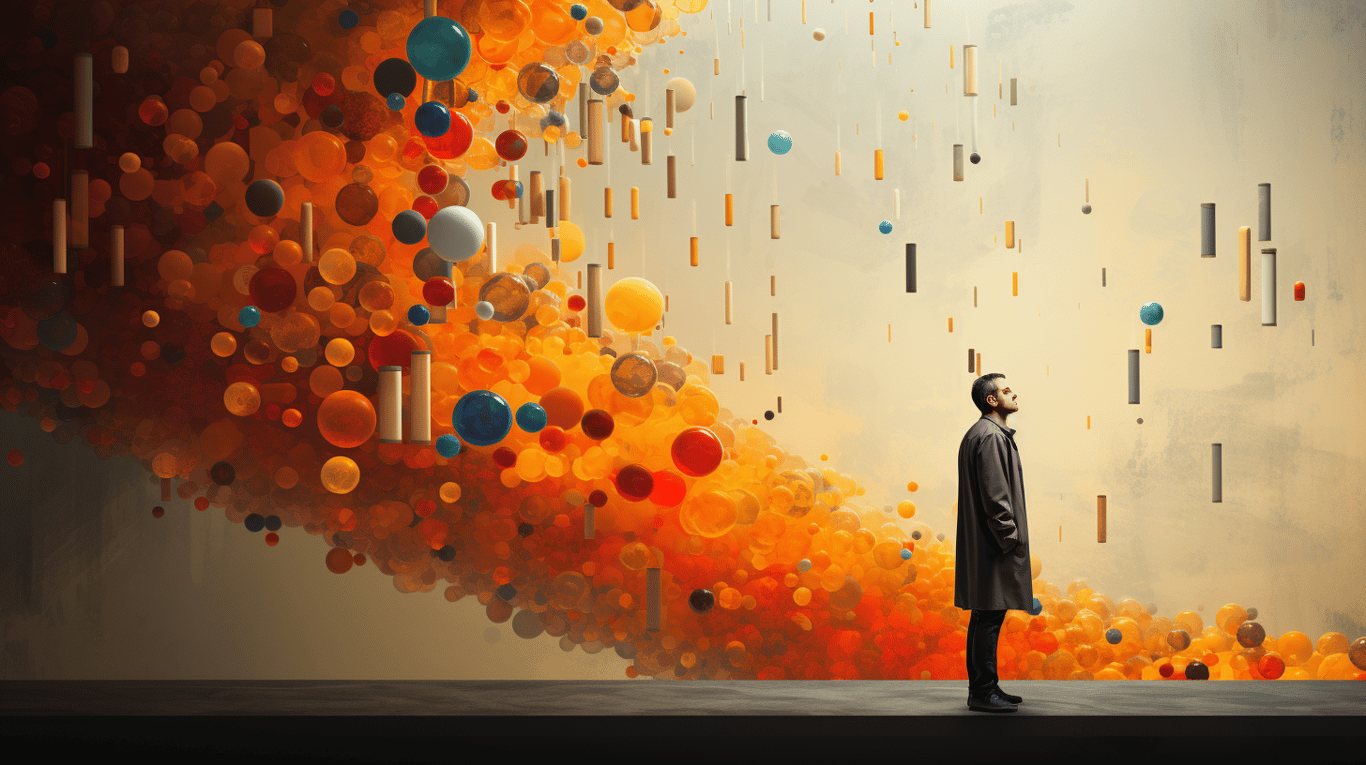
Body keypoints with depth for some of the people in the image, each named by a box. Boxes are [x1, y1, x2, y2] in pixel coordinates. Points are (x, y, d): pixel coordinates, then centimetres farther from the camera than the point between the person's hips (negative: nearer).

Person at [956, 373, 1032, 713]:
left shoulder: (978, 434, 19)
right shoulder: (990, 436, -15)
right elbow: (995, 494, -20)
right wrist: (1009, 536, -18)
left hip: (983, 542, 11)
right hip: (993, 543, -11)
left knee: (984, 617, 13)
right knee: (990, 617, -8)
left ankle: (981, 687, 19)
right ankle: (983, 691, -6)